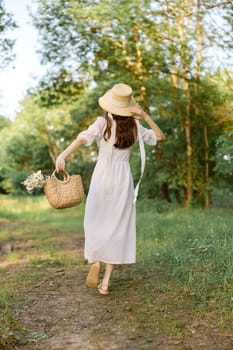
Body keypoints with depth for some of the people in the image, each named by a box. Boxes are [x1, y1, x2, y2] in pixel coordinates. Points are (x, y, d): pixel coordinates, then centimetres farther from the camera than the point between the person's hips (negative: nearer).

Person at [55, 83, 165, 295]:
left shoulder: (103, 123, -9)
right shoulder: (135, 127, 0)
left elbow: (83, 138, -27)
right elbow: (160, 137, 13)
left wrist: (63, 156, -40)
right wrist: (145, 117, 4)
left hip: (102, 176, -1)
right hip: (123, 179, 2)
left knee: (96, 221, 15)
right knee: (118, 226, 5)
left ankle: (96, 260, -8)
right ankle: (106, 280, 3)